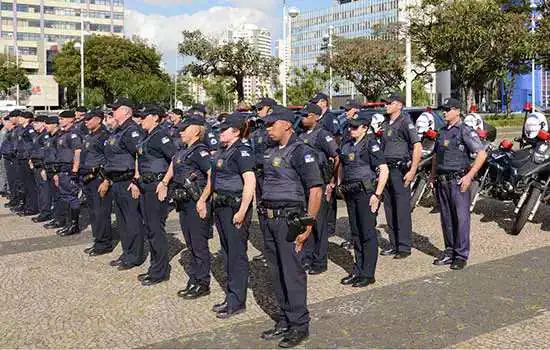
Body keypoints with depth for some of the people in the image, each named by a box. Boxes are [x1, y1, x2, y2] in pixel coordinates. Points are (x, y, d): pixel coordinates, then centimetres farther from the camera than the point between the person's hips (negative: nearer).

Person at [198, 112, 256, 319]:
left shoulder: (241, 151, -15)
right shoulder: (223, 151, 14)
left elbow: (250, 182, -24)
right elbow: (213, 177, 23)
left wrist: (242, 211, -28)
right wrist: (203, 199, 21)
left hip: (235, 206, -9)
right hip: (221, 206, 9)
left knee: (237, 254, -1)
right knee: (228, 252, 15)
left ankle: (237, 301, 8)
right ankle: (231, 296, 26)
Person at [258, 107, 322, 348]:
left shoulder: (300, 152, -11)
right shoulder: (272, 152, 14)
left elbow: (316, 188, -17)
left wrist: (308, 226, -18)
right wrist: (265, 215, 13)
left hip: (289, 219, -8)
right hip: (269, 219, 8)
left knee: (292, 272, -2)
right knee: (277, 272, 14)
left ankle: (300, 326, 10)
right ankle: (285, 321, 26)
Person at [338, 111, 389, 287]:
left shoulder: (371, 145, -10)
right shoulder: (346, 145, 11)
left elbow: (384, 170, -15)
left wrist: (377, 195, -17)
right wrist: (343, 187, 14)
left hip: (366, 193, -7)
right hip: (351, 194, 8)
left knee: (368, 234, -2)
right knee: (355, 233, 12)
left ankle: (368, 274, 6)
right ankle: (358, 271, 22)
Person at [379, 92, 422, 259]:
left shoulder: (405, 122, -8)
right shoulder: (385, 123, 16)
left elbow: (417, 147, -15)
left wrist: (412, 171, -19)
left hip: (400, 170, -8)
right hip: (386, 169, 8)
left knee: (402, 210, -5)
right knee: (389, 209, 11)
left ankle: (404, 247, 2)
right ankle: (394, 245, 20)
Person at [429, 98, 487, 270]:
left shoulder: (465, 131, -6)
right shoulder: (442, 132, 17)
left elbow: (482, 154, -12)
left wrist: (469, 176, -16)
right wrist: (433, 175, 17)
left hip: (458, 180, -7)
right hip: (442, 181, 7)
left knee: (461, 217, -4)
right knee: (446, 218, 10)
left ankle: (461, 255, 3)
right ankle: (450, 252, 20)